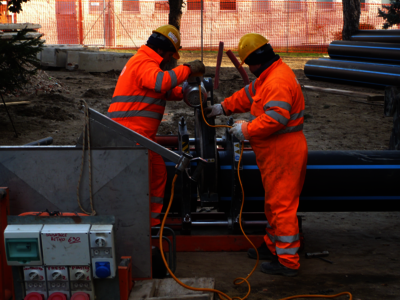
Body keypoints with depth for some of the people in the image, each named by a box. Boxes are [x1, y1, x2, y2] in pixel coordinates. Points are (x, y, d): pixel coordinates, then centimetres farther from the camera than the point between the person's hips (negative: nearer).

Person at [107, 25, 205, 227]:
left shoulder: (144, 62, 24)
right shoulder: (145, 63, -12)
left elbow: (165, 91, 28)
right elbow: (160, 81, -33)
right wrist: (187, 69, -23)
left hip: (142, 133, 11)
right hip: (132, 132, -11)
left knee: (158, 174, 16)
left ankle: (152, 222, 24)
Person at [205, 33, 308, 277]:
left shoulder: (278, 81, -22)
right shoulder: (270, 76, 14)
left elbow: (276, 118, -29)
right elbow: (250, 95, 26)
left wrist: (247, 130, -19)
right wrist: (224, 107, 23)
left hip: (283, 153, -11)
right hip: (276, 152, 11)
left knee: (281, 204, -6)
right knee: (274, 202, 21)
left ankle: (288, 261, 0)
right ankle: (273, 246, 36)